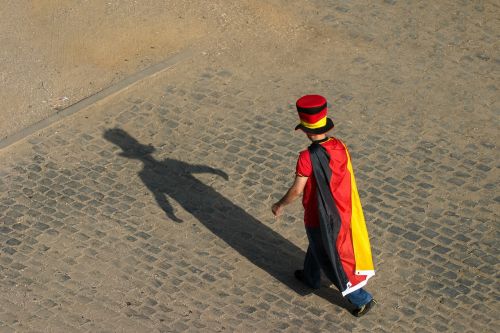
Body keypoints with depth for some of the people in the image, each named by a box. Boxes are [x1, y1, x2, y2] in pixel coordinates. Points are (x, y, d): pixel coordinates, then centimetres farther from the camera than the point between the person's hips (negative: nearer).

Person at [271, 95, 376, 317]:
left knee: (330, 260, 10)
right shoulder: (339, 146, -11)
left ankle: (362, 299, 18)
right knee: (317, 245, 32)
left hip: (320, 217, -7)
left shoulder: (308, 157, -30)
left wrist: (280, 205, -4)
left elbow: (297, 190, -22)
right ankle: (310, 277, 55)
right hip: (340, 212, 7)